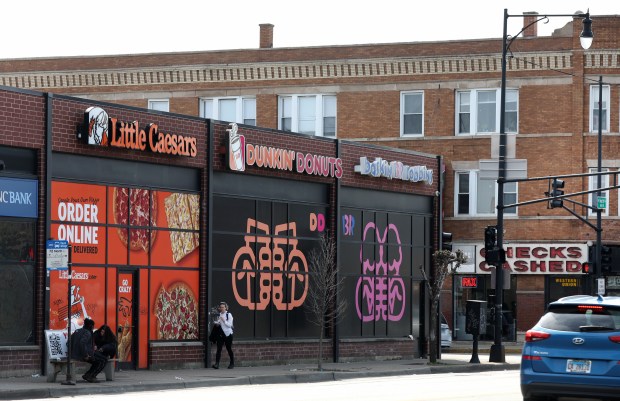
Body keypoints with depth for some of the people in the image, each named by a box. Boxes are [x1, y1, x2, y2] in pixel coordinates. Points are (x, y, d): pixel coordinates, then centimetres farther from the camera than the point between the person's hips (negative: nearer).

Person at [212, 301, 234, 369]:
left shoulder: (229, 315, -5)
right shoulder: (218, 315, 9)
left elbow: (229, 325, -10)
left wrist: (224, 320, -22)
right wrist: (216, 323, -3)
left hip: (228, 334, -4)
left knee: (229, 349, 6)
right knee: (219, 349, -7)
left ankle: (232, 363, 21)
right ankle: (217, 364, -13)